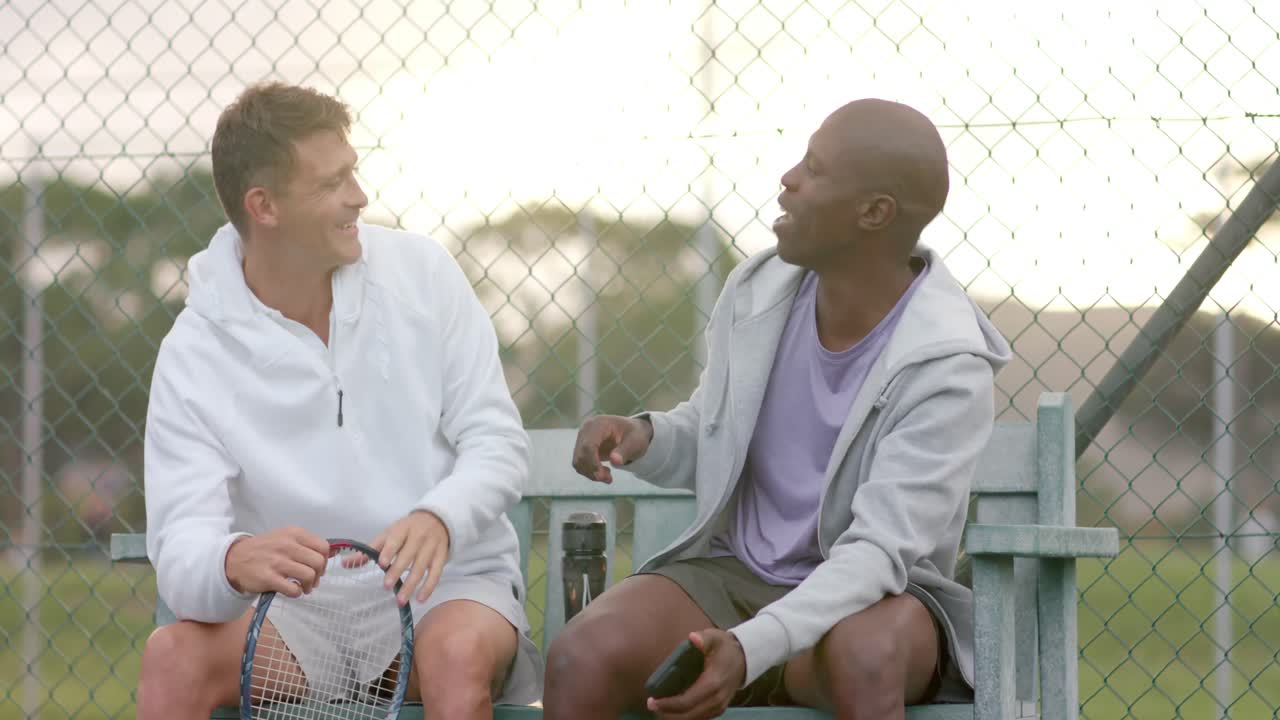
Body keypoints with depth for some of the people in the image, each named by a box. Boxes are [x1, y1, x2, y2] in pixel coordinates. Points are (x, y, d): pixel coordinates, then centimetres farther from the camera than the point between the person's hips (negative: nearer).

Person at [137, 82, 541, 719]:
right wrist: (235, 561, -41)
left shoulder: (420, 272, -1)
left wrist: (438, 519, -27)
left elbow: (500, 445, -4)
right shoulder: (194, 355, -6)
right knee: (173, 656, -28)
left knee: (457, 655, -35)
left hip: (449, 585, 0)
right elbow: (181, 554, -15)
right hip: (305, 600, 0)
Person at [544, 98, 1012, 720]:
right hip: (730, 579, 4)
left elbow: (879, 555, -25)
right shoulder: (758, 294, -2)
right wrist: (639, 438, -9)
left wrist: (747, 650, -40)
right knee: (579, 662, -28)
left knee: (865, 660, -41)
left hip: (868, 604, -4)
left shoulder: (947, 369, -18)